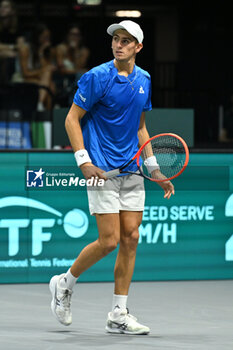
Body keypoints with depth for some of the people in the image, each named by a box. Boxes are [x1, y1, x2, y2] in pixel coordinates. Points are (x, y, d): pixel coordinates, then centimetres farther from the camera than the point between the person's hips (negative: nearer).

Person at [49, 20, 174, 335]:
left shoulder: (144, 80, 11)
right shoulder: (97, 77, -9)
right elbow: (72, 119, -7)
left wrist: (155, 169, 16)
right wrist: (84, 161, -16)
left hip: (131, 170, 6)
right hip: (101, 171, -6)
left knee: (130, 238, 1)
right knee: (109, 241, -10)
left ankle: (119, 315, 7)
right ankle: (64, 283, 14)